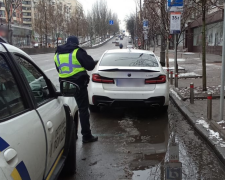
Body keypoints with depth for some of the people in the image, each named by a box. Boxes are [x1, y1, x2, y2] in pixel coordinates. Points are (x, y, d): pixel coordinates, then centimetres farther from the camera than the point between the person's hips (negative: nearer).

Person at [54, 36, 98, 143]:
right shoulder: (78, 52, -9)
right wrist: (87, 58, 10)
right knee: (83, 109, 1)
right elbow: (90, 65, -8)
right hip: (79, 84, -5)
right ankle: (86, 136, 2)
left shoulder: (57, 54, 10)